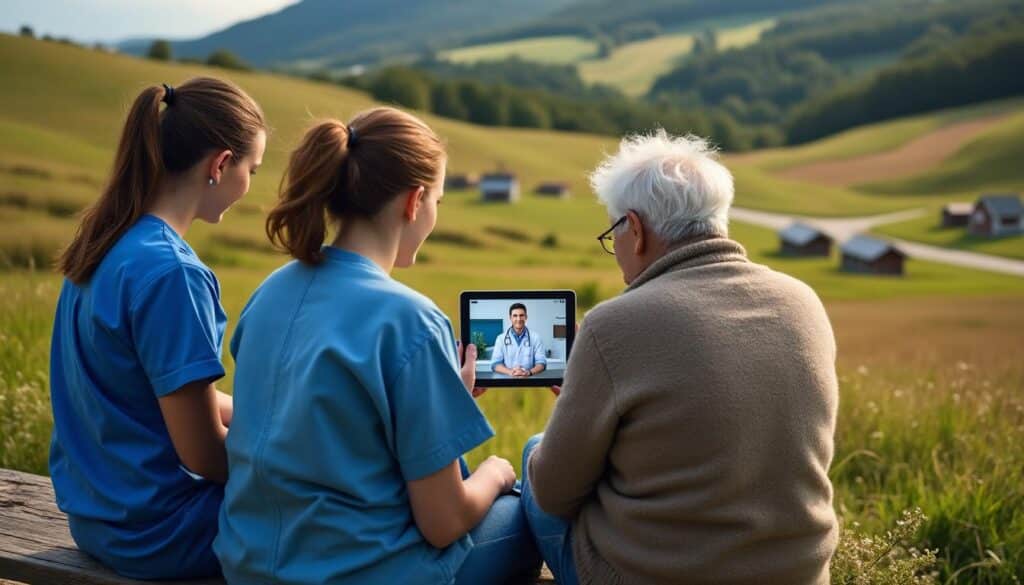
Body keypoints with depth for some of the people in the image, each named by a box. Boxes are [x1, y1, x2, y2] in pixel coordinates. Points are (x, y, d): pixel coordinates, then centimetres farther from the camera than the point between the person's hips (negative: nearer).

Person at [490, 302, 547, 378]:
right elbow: (495, 364, 1)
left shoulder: (536, 338, 6)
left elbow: (541, 363, 1)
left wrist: (529, 372, -19)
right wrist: (510, 372, -18)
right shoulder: (501, 338, 8)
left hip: (529, 379, 0)